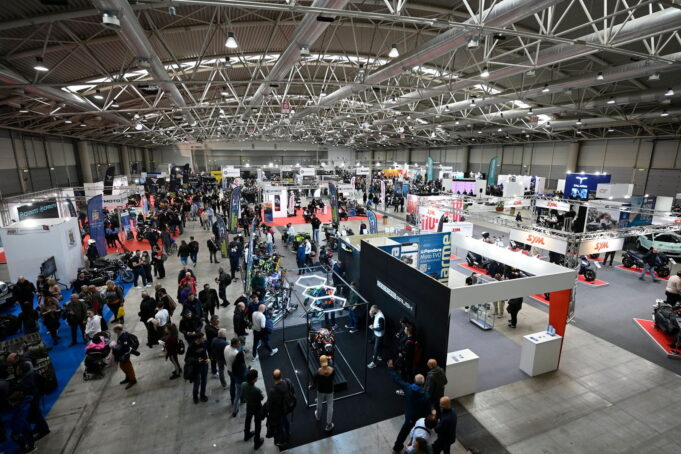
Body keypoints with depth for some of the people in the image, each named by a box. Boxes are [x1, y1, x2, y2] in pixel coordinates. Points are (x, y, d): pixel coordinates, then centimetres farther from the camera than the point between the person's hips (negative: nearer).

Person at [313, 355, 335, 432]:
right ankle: (328, 425, 27)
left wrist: (316, 386, 12)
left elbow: (314, 382, -11)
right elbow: (333, 378, -5)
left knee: (319, 404, 28)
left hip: (321, 390, 0)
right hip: (330, 390, 0)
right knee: (330, 406, 17)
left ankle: (318, 417, 54)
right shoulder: (332, 370, -25)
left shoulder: (318, 372, -28)